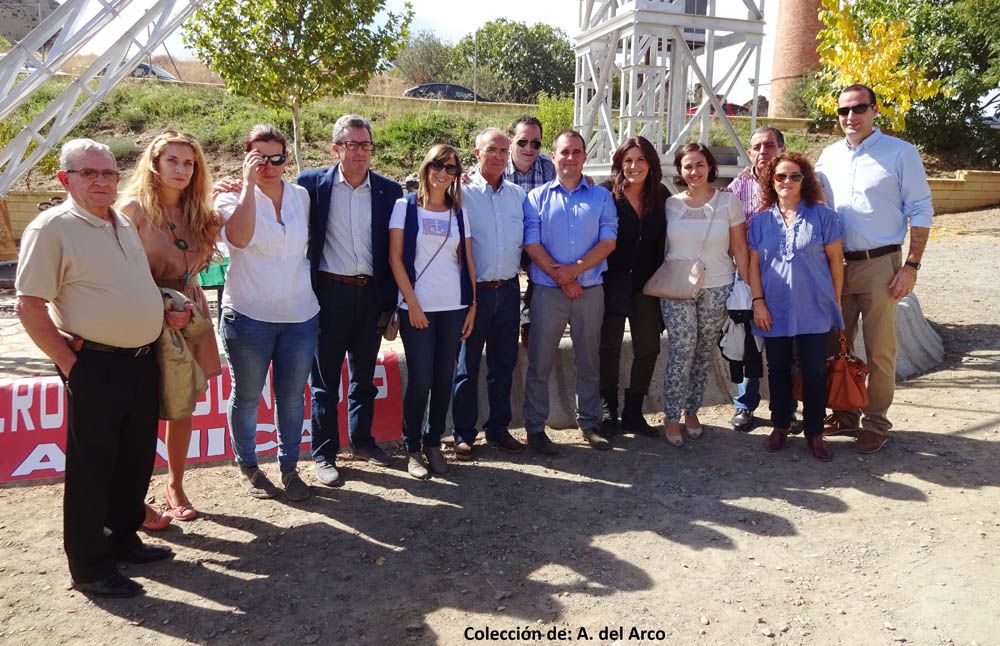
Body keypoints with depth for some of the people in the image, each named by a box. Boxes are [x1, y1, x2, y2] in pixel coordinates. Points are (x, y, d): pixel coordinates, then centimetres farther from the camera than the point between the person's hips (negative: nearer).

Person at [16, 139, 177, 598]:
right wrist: (69, 362, -14)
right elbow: (30, 307, -14)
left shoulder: (124, 223, 12)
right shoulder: (52, 228, -11)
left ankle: (122, 538, 34)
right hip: (95, 367, -7)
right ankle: (89, 567, 16)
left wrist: (166, 313, 8)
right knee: (90, 467, 3)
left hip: (142, 361, 8)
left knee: (136, 458, 16)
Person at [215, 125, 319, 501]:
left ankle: (289, 466, 26)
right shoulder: (232, 199, -4)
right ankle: (247, 466, 29)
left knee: (292, 397, 11)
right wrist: (249, 184, -21)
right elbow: (239, 237, -26)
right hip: (249, 315, -3)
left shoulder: (301, 197, 6)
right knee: (247, 396, 10)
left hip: (300, 315, 3)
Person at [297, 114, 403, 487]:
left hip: (371, 293, 3)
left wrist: (390, 300, 3)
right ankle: (324, 454, 17)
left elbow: (394, 249, 5)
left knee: (365, 374, 15)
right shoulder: (312, 183, -3)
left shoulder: (389, 190, 3)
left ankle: (362, 440, 31)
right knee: (325, 378, 6)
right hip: (329, 292, -2)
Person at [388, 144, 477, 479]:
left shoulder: (458, 212, 11)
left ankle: (433, 443, 22)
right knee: (420, 379, -4)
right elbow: (395, 257, -4)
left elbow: (467, 261, 11)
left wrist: (472, 305, 5)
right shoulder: (406, 206, 1)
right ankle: (413, 449, 12)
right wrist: (412, 304, -10)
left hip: (454, 307, 3)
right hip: (417, 307, -3)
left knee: (444, 378, 7)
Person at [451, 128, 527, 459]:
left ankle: (498, 429, 26)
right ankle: (463, 434, 16)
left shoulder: (518, 194, 9)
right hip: (474, 291, -4)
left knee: (504, 363, 13)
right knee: (467, 366, 4)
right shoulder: (462, 192, -5)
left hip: (508, 290, 5)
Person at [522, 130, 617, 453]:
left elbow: (608, 240, -2)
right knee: (540, 362, 1)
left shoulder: (601, 196, 9)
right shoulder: (537, 197, 5)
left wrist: (575, 269, -14)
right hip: (548, 290, -2)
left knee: (589, 361, 10)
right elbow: (531, 243, -5)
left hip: (591, 290, 2)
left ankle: (589, 423, 23)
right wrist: (562, 277, -14)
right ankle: (535, 428, 11)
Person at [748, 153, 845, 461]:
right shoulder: (761, 220, 4)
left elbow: (835, 259, 2)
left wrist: (836, 301, 2)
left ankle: (814, 432, 17)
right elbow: (754, 264, 5)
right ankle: (781, 426, 27)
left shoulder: (821, 215, -1)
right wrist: (758, 302, -3)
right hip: (774, 311, 2)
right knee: (778, 370, 11)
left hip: (814, 310, -2)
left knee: (814, 372, 3)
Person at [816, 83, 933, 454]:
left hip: (880, 265, -4)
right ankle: (844, 414, 26)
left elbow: (921, 211, -3)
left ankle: (876, 424, 13)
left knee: (879, 351, 2)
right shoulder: (829, 156, 9)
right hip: (835, 264, 5)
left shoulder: (900, 153, -3)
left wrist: (911, 266, -10)